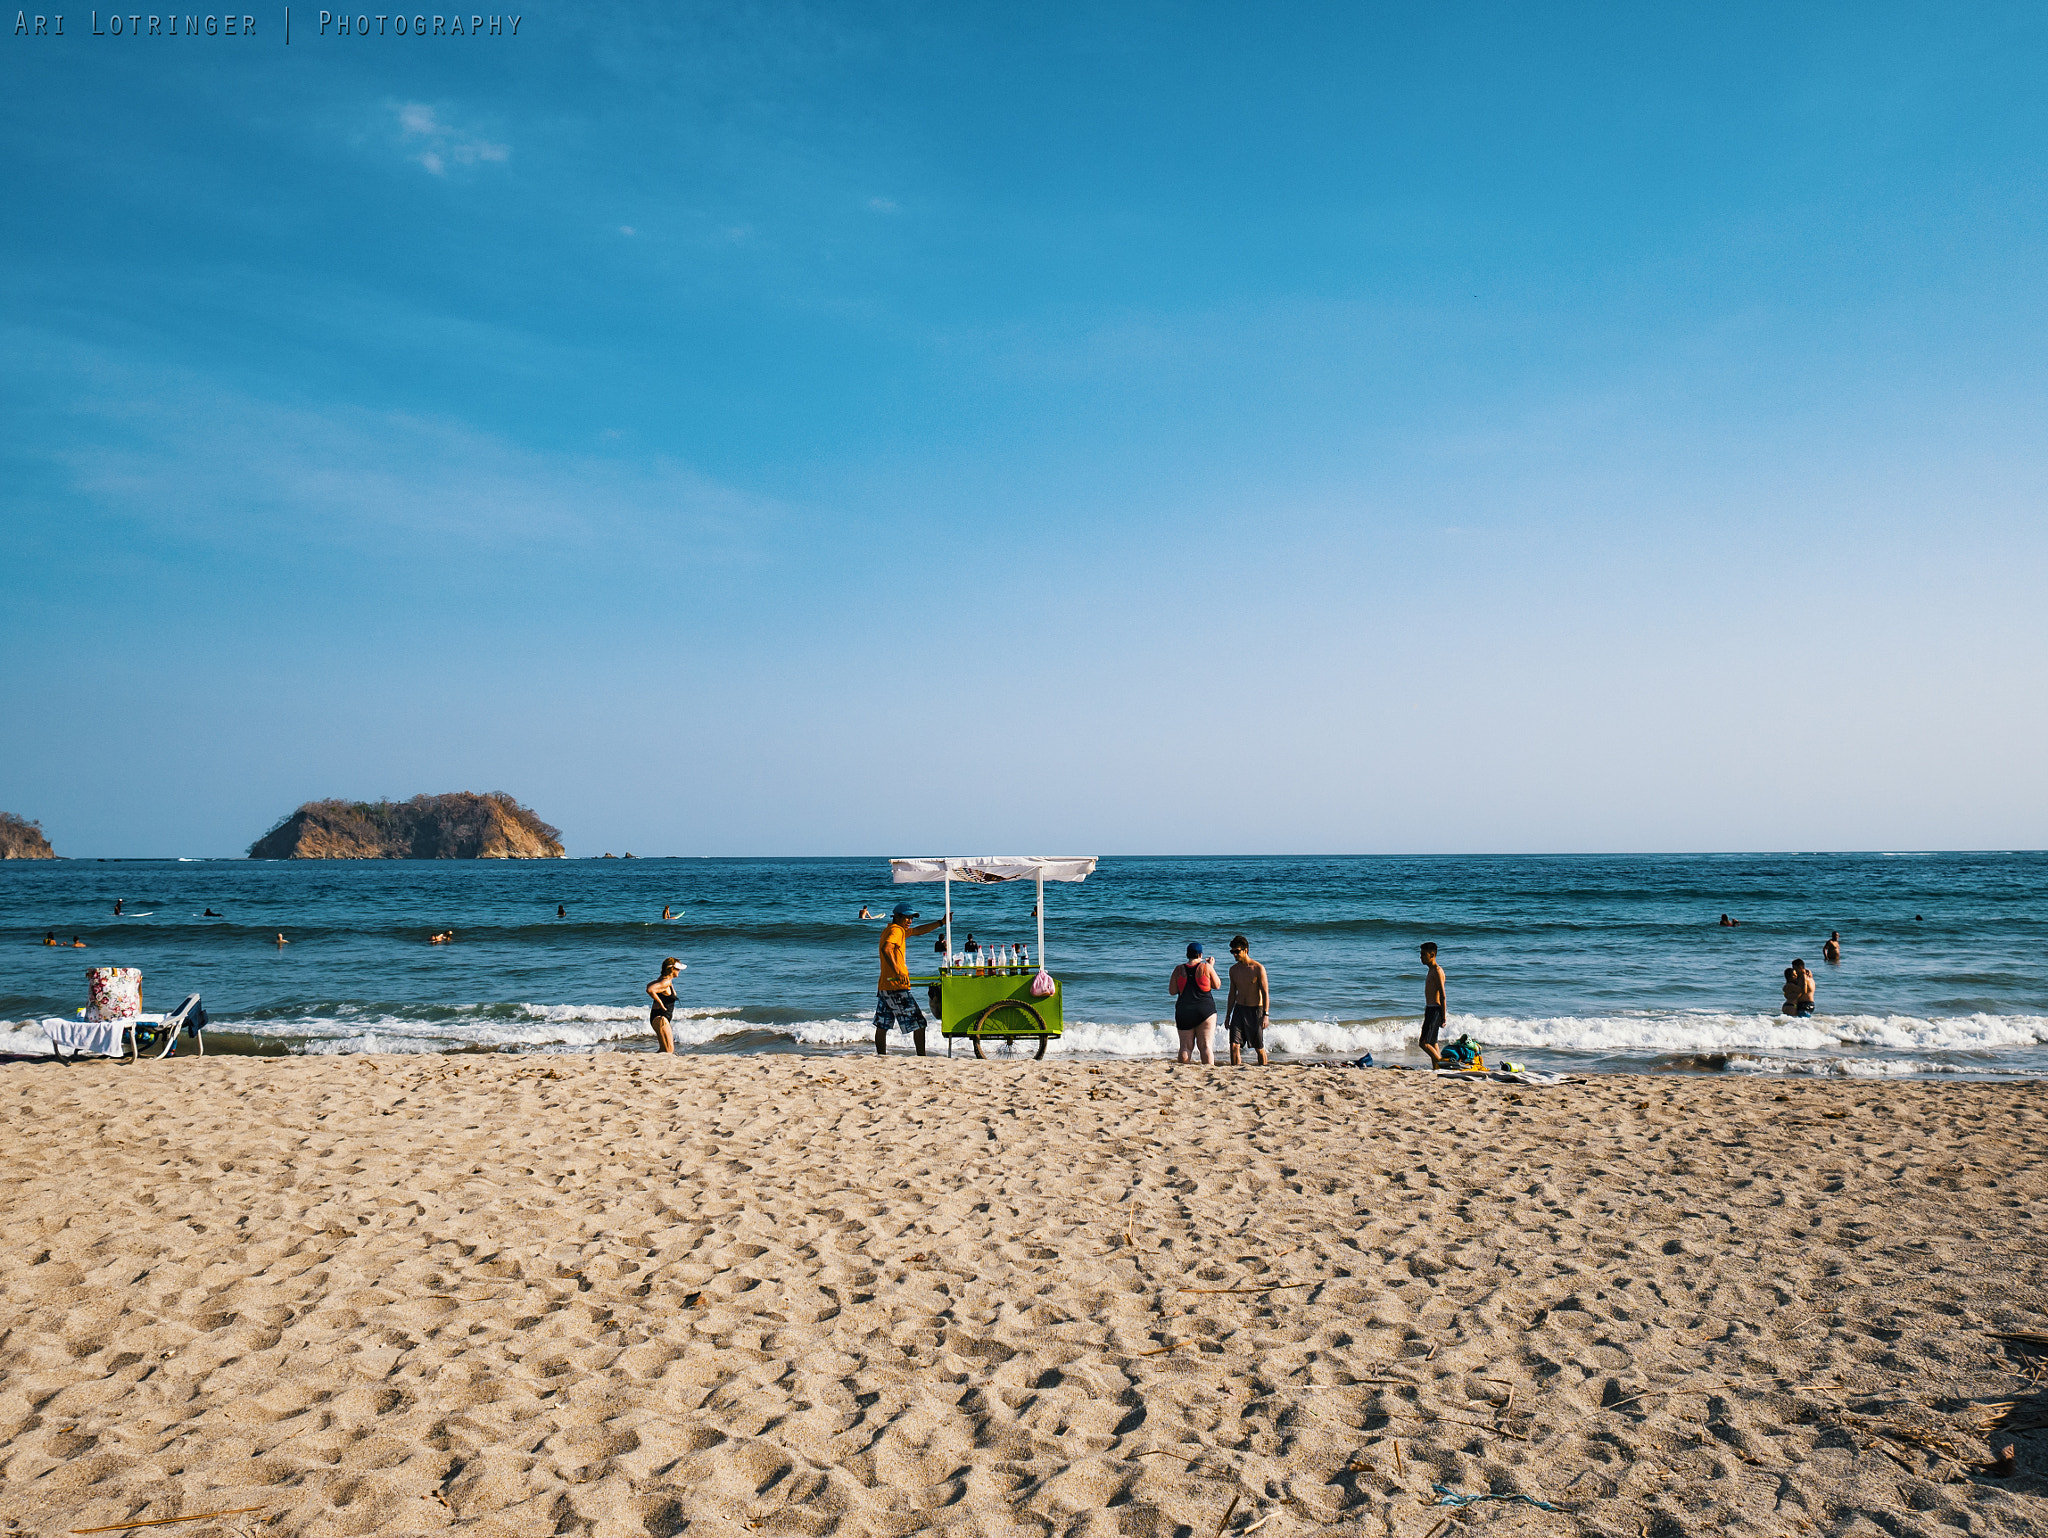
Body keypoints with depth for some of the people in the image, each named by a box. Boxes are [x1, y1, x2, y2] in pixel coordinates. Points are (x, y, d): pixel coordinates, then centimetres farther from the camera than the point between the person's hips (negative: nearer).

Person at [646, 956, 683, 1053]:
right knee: (668, 1050, -12)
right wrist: (660, 1003, -21)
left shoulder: (662, 979, 12)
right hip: (660, 1018, -10)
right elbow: (650, 990, -33)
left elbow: (649, 985, 29)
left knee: (664, 1050, 15)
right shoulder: (666, 982, -18)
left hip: (661, 1018, 10)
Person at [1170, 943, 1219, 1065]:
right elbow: (1217, 985, 6)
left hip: (1184, 1011, 1)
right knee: (1205, 1045, 2)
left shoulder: (1179, 969, -1)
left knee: (1186, 1046, 5)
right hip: (1205, 1009, -1)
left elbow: (1172, 991, 3)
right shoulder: (1206, 967, -6)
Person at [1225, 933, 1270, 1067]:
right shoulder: (1233, 969, 7)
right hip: (1239, 1009, 4)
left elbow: (1265, 993, -9)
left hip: (1255, 1010, -4)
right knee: (1234, 1045, -9)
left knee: (1259, 1048, 5)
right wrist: (1228, 1014, 14)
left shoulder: (1258, 968, -9)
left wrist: (1265, 1015, -16)